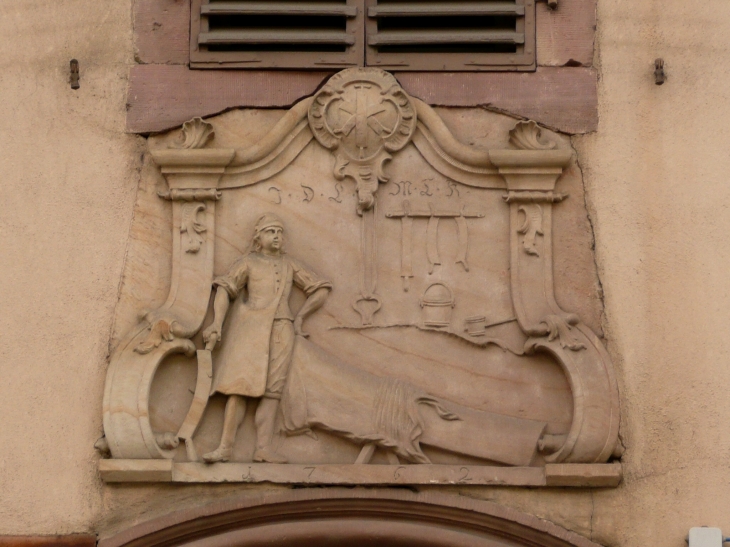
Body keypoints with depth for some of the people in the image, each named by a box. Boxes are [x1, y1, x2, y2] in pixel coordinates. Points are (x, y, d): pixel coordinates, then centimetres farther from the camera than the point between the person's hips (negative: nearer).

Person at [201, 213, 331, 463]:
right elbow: (224, 289, 1)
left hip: (280, 330, 3)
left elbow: (321, 290, 22)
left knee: (271, 389, -8)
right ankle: (225, 446, -21)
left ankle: (263, 448, -17)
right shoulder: (248, 262, 12)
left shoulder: (289, 265, 20)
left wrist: (300, 317, 12)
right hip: (250, 326, -3)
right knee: (240, 385, -15)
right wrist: (217, 322, -13)